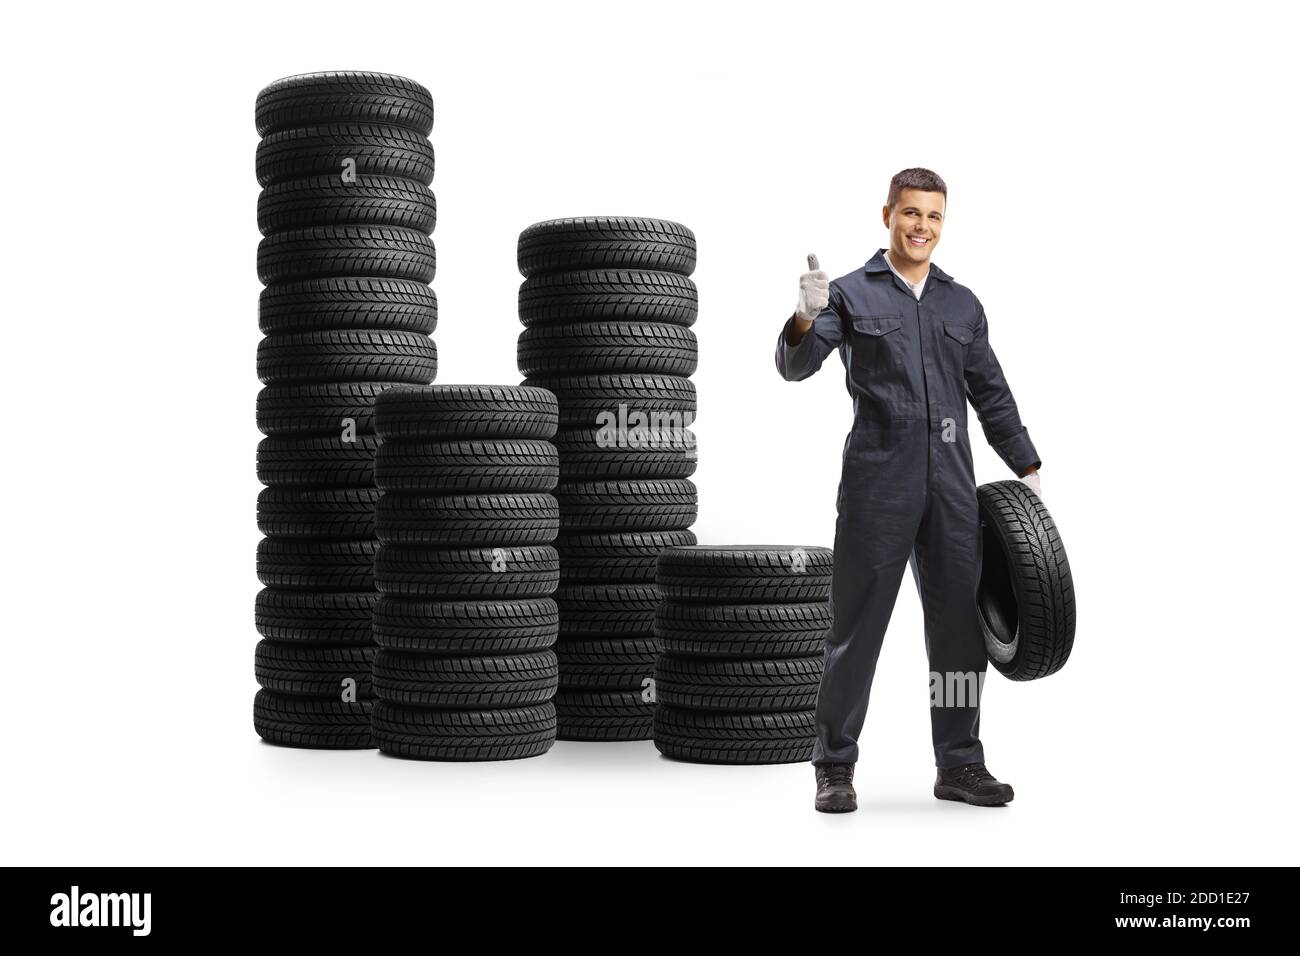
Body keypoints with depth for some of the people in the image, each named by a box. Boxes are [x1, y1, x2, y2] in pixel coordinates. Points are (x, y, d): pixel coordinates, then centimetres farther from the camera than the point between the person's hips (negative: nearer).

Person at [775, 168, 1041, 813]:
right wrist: (806, 318, -29)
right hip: (878, 482, -4)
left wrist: (1026, 467, 18)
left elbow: (992, 395, 21)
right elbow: (796, 366, -9)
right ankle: (835, 767, 11)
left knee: (960, 625, 7)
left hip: (952, 485, 4)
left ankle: (959, 764, 18)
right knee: (857, 627, 1)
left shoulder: (963, 305, 16)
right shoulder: (852, 294, 3)